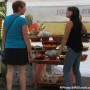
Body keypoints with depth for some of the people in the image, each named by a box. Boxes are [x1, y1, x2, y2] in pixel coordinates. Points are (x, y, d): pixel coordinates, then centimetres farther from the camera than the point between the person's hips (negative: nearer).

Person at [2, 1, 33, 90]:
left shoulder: (6, 19, 7)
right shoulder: (22, 20, -10)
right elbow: (26, 38, -10)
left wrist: (4, 48, 21)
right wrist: (30, 52, -5)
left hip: (9, 48, 5)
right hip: (20, 49, -5)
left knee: (10, 71, 9)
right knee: (22, 72, 4)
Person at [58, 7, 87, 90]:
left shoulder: (70, 23, -14)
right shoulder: (79, 22, 9)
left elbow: (65, 38, -15)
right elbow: (85, 31, 29)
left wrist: (60, 49, -9)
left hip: (72, 49, -8)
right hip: (79, 49, 8)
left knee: (66, 70, 0)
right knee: (76, 70, 18)